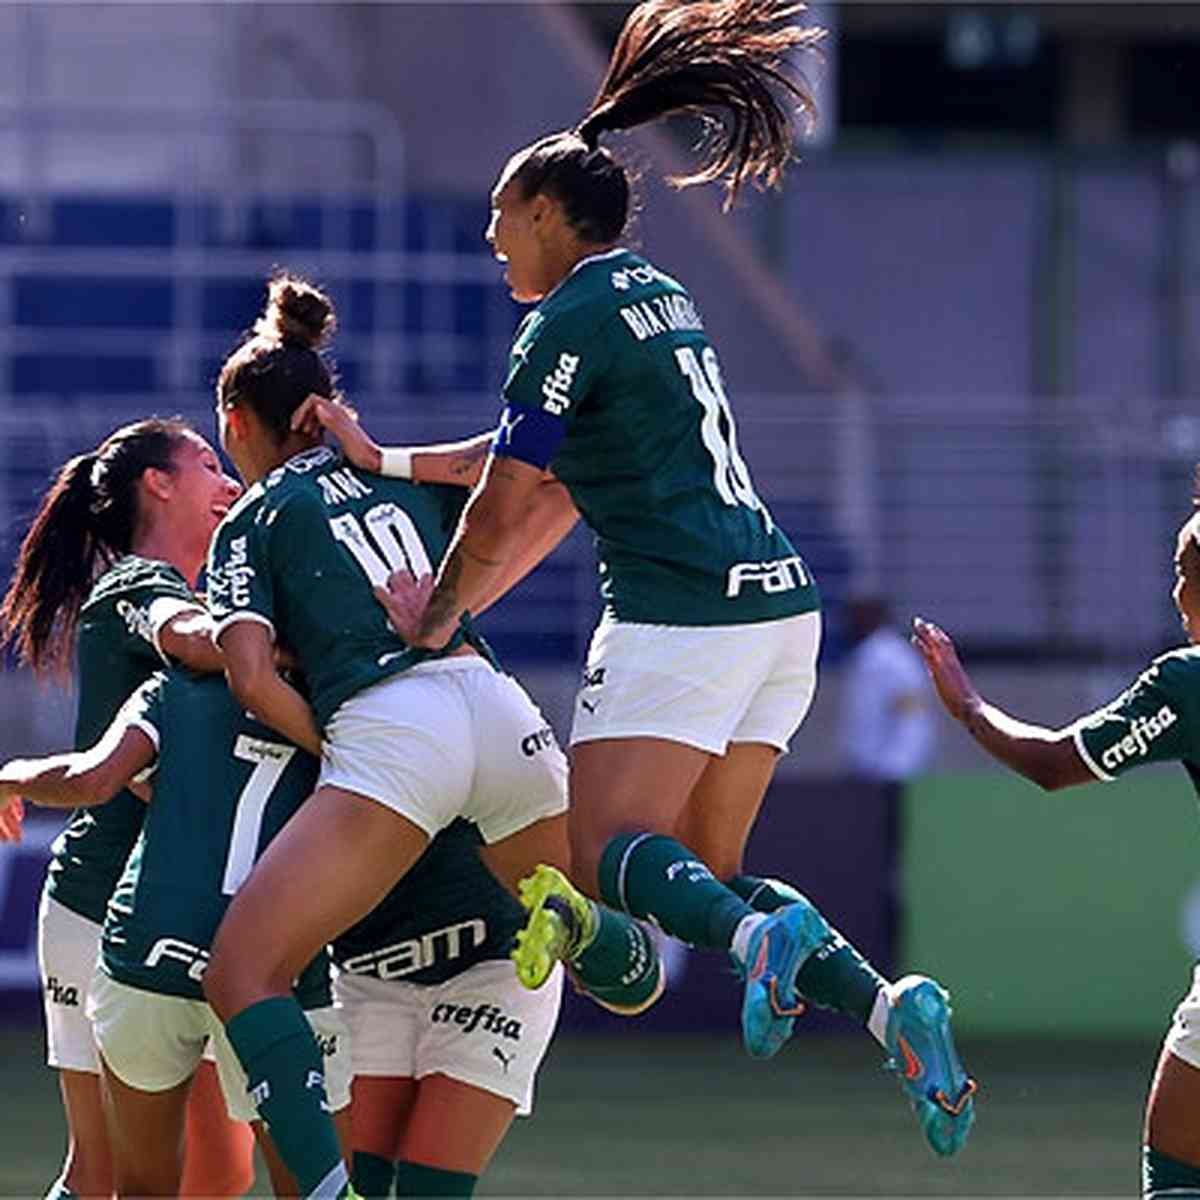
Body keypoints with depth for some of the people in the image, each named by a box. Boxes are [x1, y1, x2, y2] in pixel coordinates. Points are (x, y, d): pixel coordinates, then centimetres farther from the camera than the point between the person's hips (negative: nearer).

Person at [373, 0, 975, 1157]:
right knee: (707, 873, 10)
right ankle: (884, 998, -13)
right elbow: (547, 468, 28)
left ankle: (761, 937, -36)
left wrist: (437, 619, 8)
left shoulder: (570, 322, -6)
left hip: (680, 608, -9)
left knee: (606, 854, -5)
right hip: (778, 597, 9)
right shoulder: (659, 295, 21)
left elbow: (503, 509, -7)